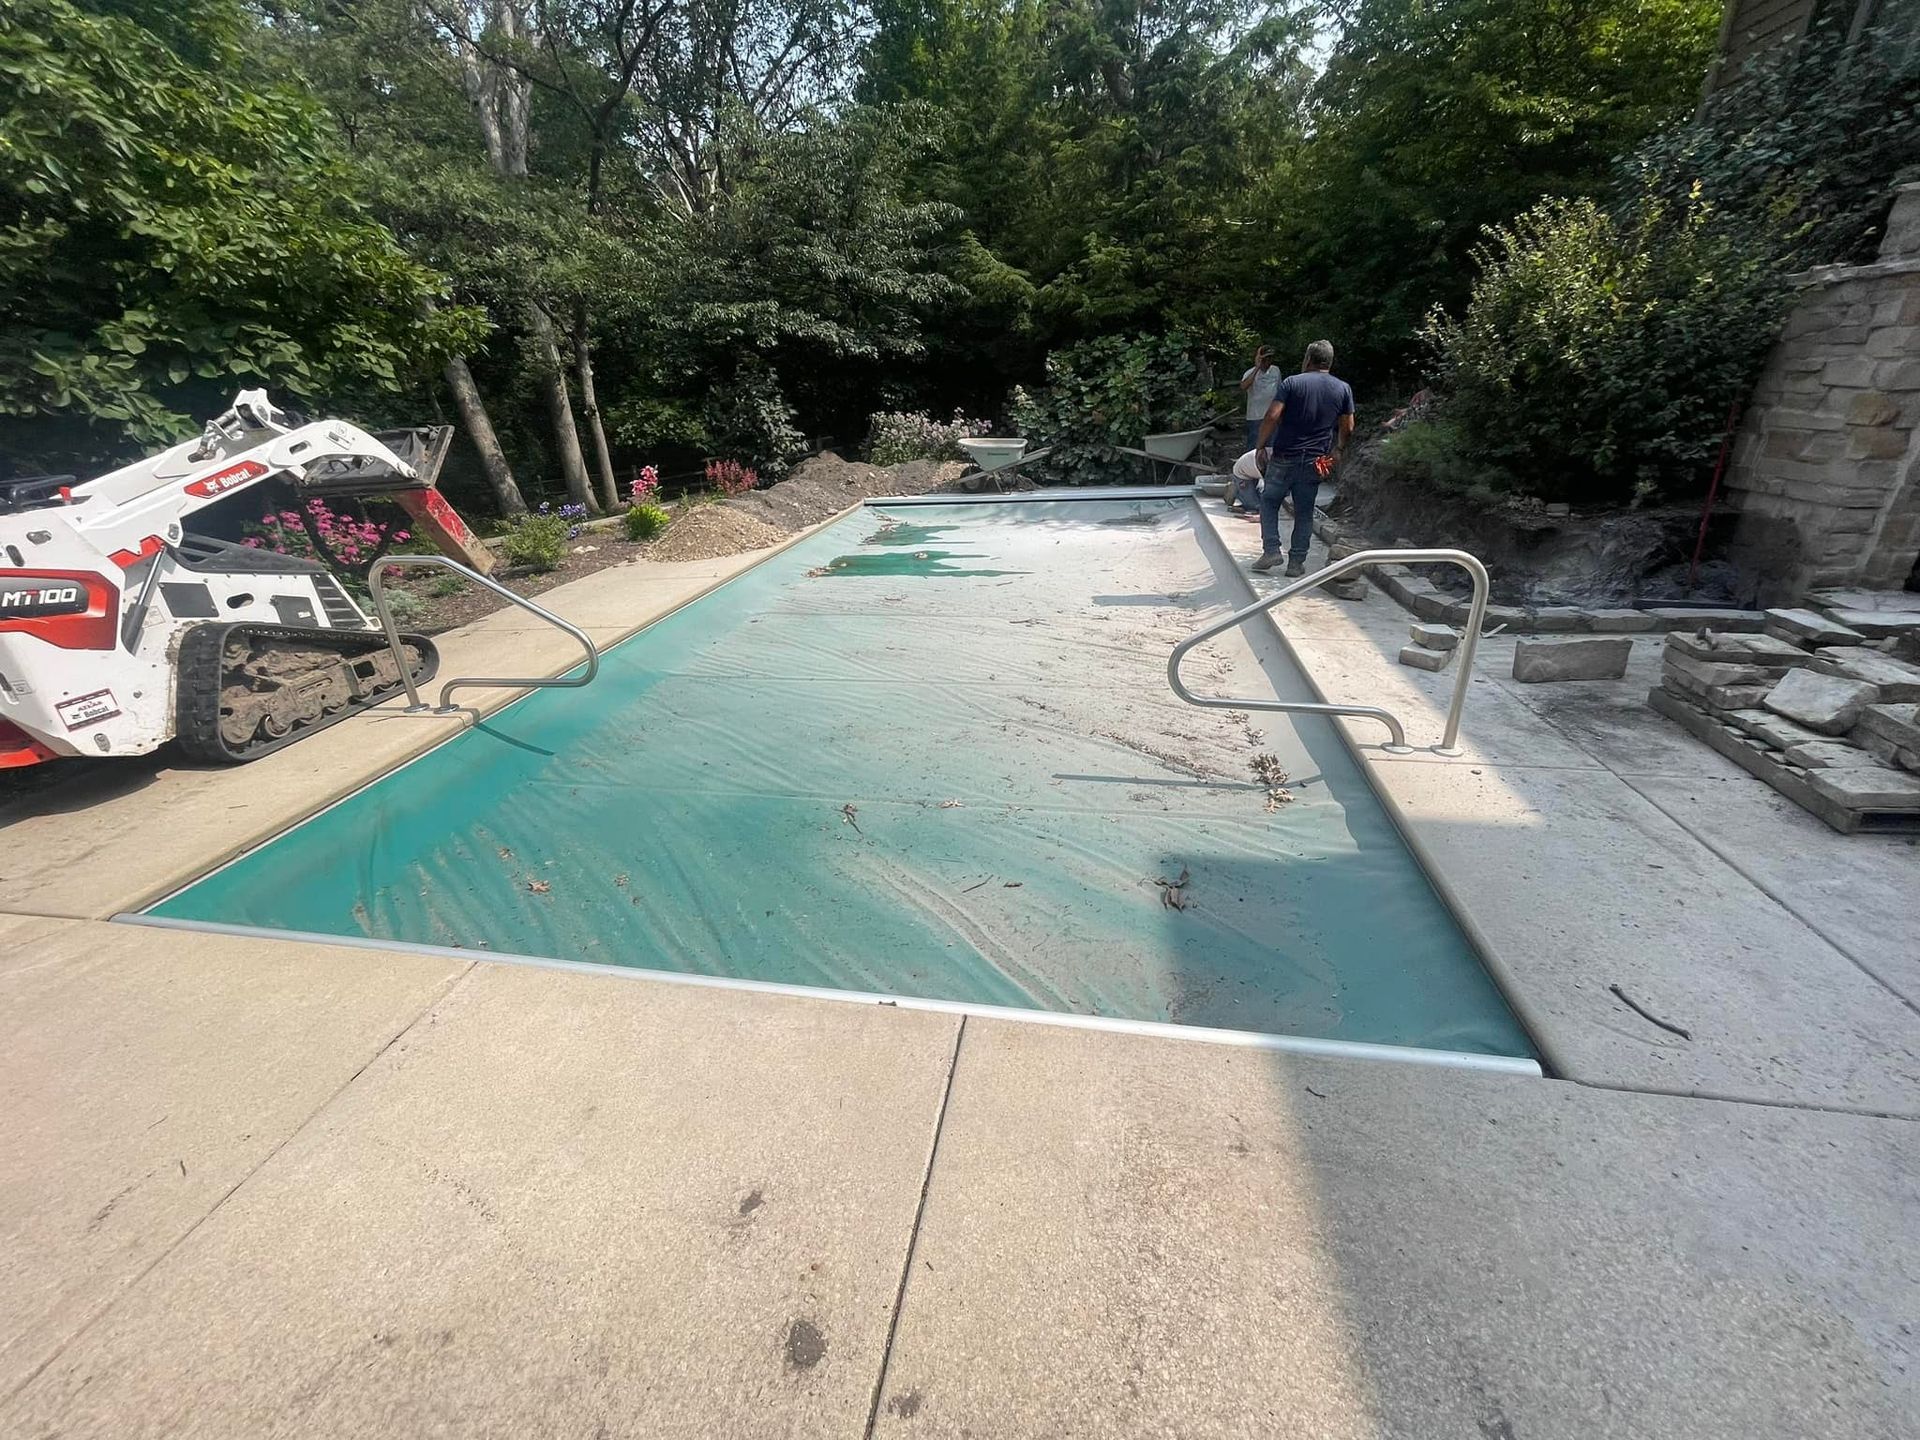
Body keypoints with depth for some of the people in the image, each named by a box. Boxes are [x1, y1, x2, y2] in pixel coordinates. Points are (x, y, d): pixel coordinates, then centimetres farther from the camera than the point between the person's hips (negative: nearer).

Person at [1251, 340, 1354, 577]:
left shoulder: (1292, 382, -5)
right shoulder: (1343, 389, 6)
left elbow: (1272, 416, -14)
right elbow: (1348, 428, 8)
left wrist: (1261, 446, -6)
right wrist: (1338, 450, 23)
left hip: (1284, 457, -3)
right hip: (1315, 461, 3)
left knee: (1269, 502, 12)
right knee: (1304, 513, 9)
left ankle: (1271, 550, 1)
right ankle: (1297, 562, 12)